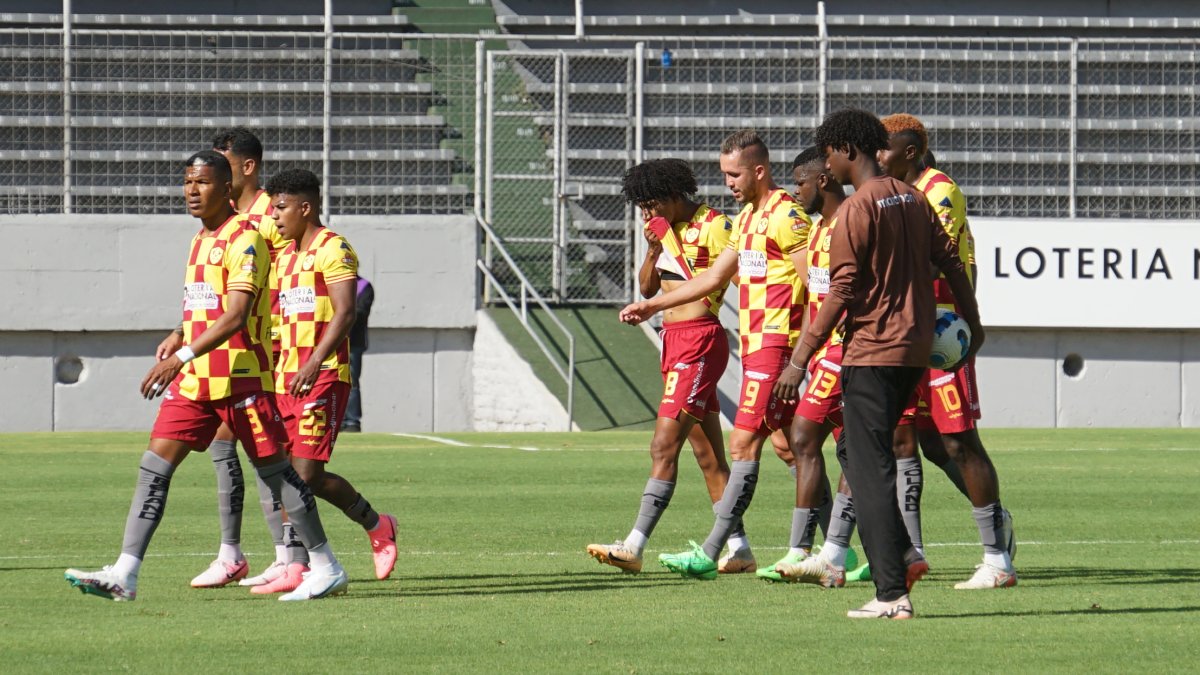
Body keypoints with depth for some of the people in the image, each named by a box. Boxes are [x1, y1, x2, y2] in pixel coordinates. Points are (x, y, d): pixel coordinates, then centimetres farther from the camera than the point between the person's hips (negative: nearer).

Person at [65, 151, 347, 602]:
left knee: (274, 469, -1)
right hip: (194, 381, 8)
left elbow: (235, 316, -21)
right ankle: (124, 576, -7)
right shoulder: (200, 241, 16)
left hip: (241, 376, -8)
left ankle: (326, 569, 10)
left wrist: (182, 356, -27)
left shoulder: (243, 239, -12)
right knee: (155, 465, -2)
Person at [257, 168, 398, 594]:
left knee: (308, 474, -13)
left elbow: (345, 313, -19)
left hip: (323, 378, -9)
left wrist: (314, 363, -30)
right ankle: (295, 568, 5)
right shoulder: (285, 255, 19)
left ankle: (377, 527, 8)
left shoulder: (333, 250, -8)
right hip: (286, 379, 9)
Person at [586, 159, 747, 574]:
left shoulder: (713, 226, -10)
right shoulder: (668, 229, 15)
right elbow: (647, 288, 15)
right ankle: (739, 549, 13)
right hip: (673, 338, 10)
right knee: (708, 455, 10)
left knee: (664, 445, -14)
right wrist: (653, 248, 1)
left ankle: (634, 547, -19)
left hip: (700, 340, -10)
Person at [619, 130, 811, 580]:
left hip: (775, 343, -10)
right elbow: (714, 278, 27)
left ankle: (709, 554, -13)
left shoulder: (786, 216, -11)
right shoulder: (746, 218, 18)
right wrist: (653, 306, 28)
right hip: (753, 343, 10)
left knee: (743, 443, -11)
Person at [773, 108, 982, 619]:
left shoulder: (856, 209, -12)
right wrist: (972, 324, 29)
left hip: (871, 352, -8)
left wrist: (799, 361, -13)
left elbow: (841, 294, -16)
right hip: (916, 348, 8)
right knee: (854, 450, 21)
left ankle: (892, 593, -10)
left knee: (870, 469, -5)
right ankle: (901, 556, 11)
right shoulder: (912, 198, 11)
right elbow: (951, 263, 15)